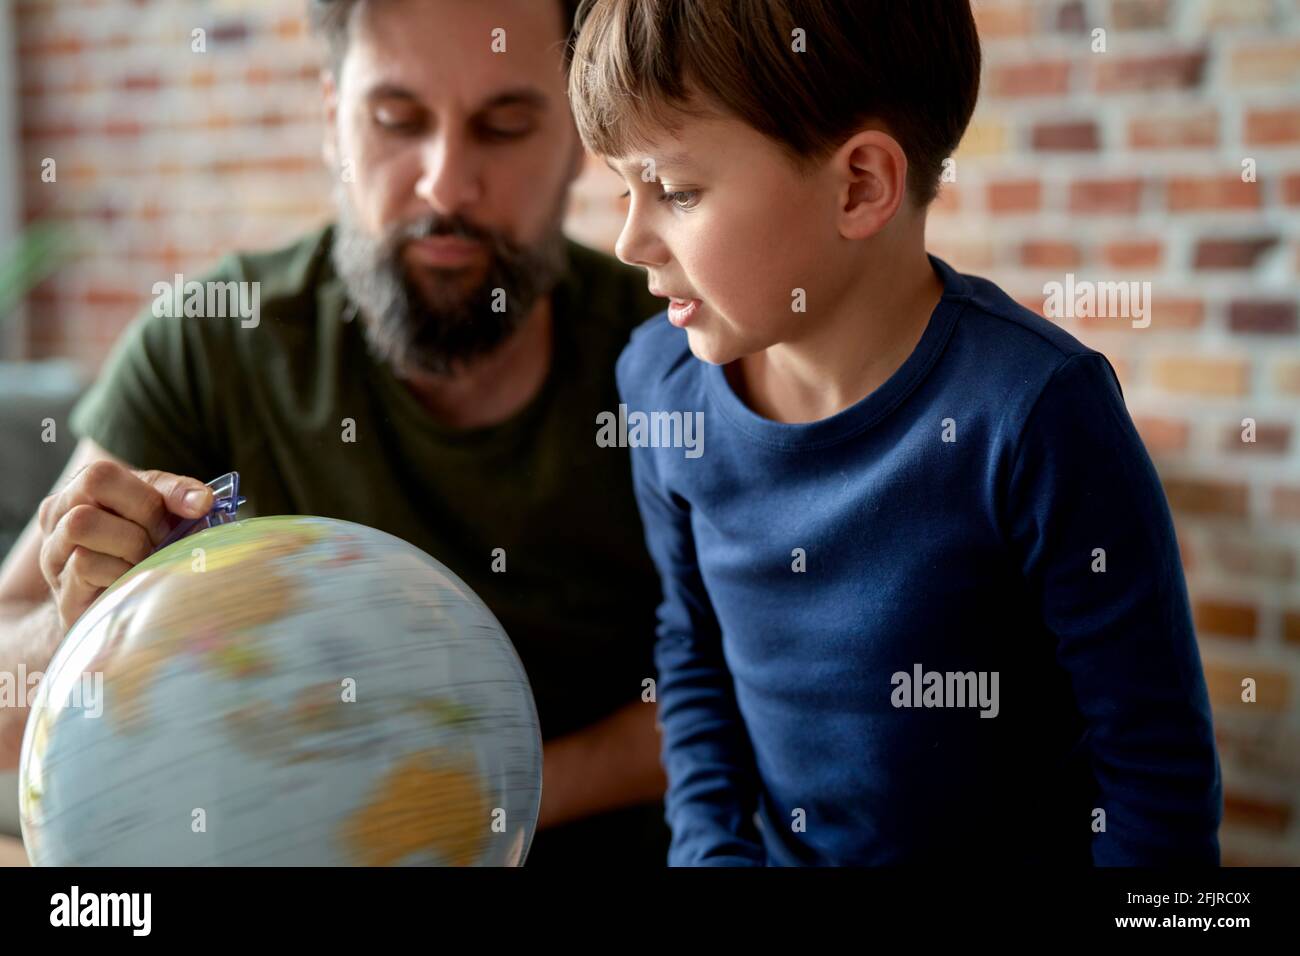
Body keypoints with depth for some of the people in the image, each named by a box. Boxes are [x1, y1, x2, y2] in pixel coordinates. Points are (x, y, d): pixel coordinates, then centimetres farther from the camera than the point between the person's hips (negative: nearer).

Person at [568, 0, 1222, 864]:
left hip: (1029, 846, -3)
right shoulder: (662, 380, -10)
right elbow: (693, 646, 3)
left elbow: (1156, 759, -18)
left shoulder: (1031, 410, -26)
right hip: (780, 846, 4)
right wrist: (715, 848, -4)